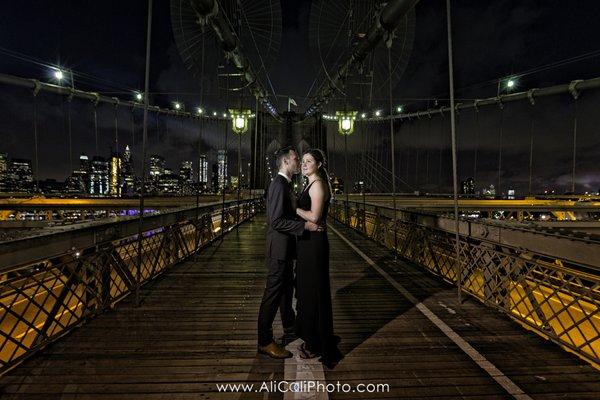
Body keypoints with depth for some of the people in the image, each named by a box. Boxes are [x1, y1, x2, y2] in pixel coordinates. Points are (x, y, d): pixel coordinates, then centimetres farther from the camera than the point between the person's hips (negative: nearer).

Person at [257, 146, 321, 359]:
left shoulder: (285, 184, 12)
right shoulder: (279, 184, -20)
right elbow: (276, 221, -27)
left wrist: (307, 218, 13)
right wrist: (305, 225, -25)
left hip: (285, 247, 11)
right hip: (279, 248, -11)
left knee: (287, 288, 23)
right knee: (273, 293, 0)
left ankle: (289, 327, 42)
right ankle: (265, 342, 14)